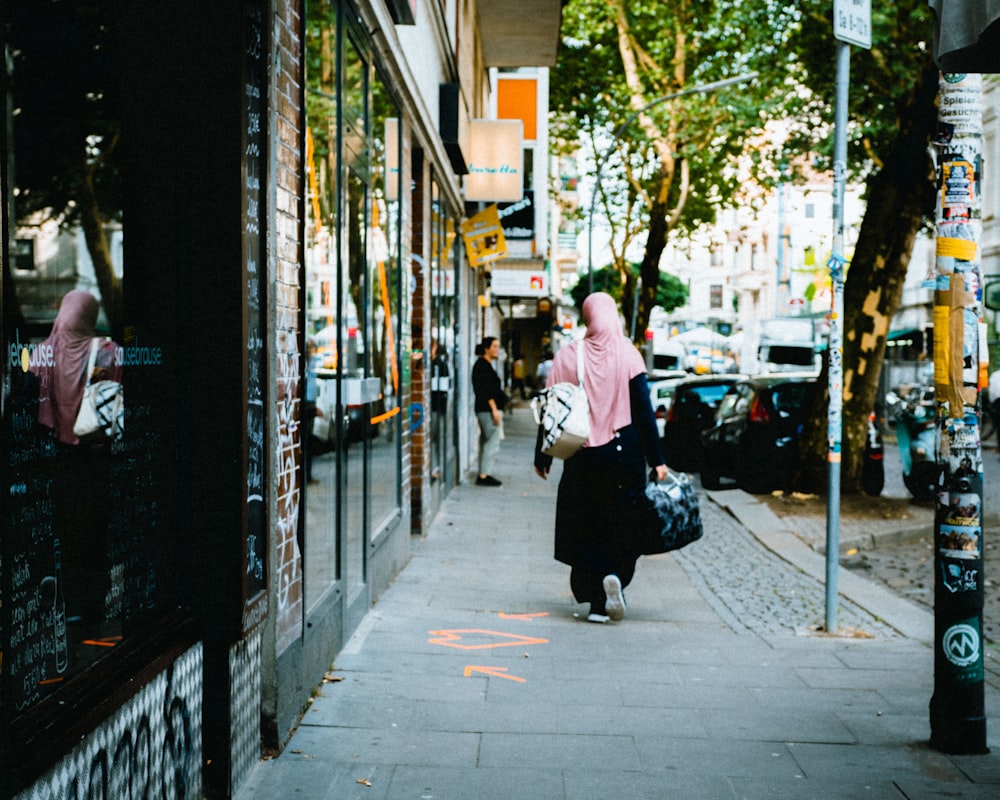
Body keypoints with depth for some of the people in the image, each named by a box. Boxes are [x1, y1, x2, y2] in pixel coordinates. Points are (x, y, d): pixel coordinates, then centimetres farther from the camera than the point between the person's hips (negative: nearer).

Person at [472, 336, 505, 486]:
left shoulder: (484, 365, 18)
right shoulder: (483, 365, -13)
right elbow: (486, 391, -20)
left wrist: (497, 409, 23)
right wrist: (495, 409, -22)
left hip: (485, 410, 11)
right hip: (488, 409, -11)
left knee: (486, 442, 12)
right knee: (493, 443, -10)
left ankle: (483, 475, 16)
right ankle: (484, 475, -11)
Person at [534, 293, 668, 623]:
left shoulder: (567, 356, -1)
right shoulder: (627, 354, -5)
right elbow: (644, 410, -6)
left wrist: (542, 457, 9)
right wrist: (656, 460, -3)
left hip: (583, 458, 1)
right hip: (624, 453, -1)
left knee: (586, 528, 9)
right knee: (624, 524, 12)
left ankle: (597, 602, 5)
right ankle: (616, 576, -12)